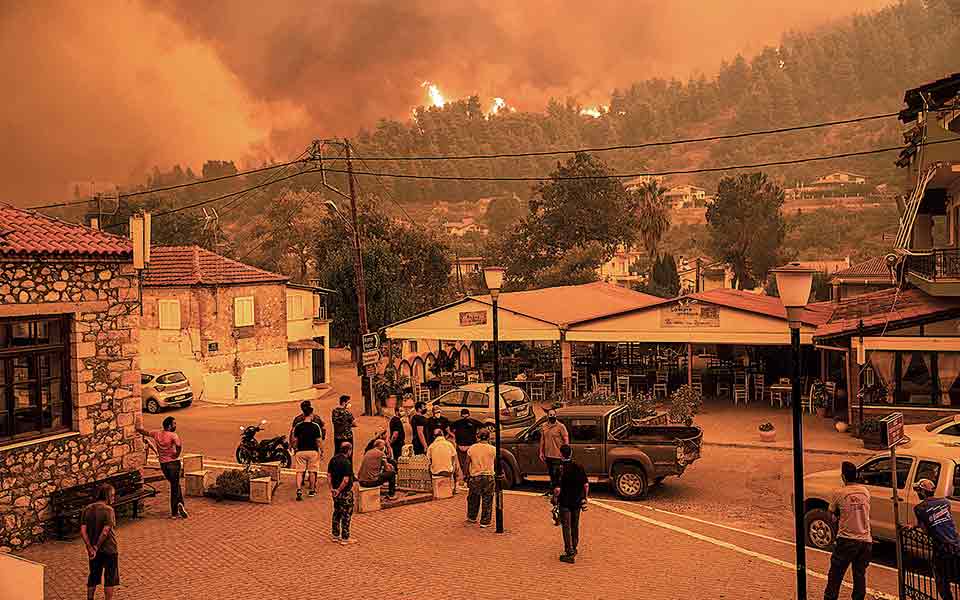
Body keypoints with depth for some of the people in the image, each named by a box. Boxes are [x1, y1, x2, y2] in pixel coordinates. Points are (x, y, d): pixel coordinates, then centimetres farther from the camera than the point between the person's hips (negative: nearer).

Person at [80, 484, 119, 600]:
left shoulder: (87, 509, 2)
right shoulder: (108, 510, -16)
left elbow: (83, 531, -4)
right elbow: (105, 531, -24)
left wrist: (91, 548, -7)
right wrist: (96, 547, -13)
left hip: (94, 550, 6)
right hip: (109, 549, -6)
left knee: (93, 577, 19)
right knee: (110, 579, 8)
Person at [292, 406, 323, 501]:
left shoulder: (298, 426, -3)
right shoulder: (315, 426, -8)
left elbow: (295, 440, 1)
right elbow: (318, 440, -6)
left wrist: (295, 449, 15)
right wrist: (319, 450, 7)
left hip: (300, 451, 1)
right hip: (312, 451, -1)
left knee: (299, 471, 4)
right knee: (312, 471, 11)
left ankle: (299, 490, -11)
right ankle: (312, 490, 21)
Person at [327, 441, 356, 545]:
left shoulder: (333, 459, 3)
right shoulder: (346, 462, -21)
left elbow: (328, 475, 8)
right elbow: (346, 480, -26)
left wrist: (331, 488, 9)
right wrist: (339, 490, -15)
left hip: (336, 491, 8)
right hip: (345, 492, -8)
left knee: (337, 512, 19)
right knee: (346, 514, 3)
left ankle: (335, 535, 28)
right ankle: (345, 538, 10)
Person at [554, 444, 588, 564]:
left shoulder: (561, 469, -17)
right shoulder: (579, 467, -1)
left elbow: (558, 489, -20)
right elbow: (586, 485, 0)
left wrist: (555, 498, -4)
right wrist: (584, 497, 12)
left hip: (565, 502, -5)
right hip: (577, 501, 5)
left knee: (566, 527, 1)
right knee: (575, 526, 19)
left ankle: (569, 553, -2)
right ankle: (574, 549, 33)